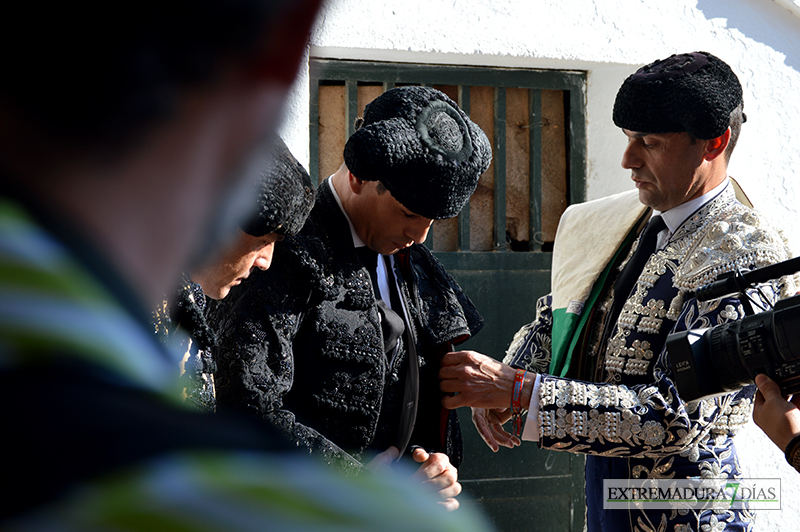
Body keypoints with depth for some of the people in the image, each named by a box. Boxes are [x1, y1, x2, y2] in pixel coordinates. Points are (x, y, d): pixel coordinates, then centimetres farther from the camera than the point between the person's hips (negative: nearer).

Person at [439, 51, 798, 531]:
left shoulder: (744, 257, -19)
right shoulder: (635, 222, 5)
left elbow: (677, 416, -27)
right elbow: (558, 316, 14)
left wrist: (520, 391, -28)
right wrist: (500, 386, -7)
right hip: (604, 494, 7)